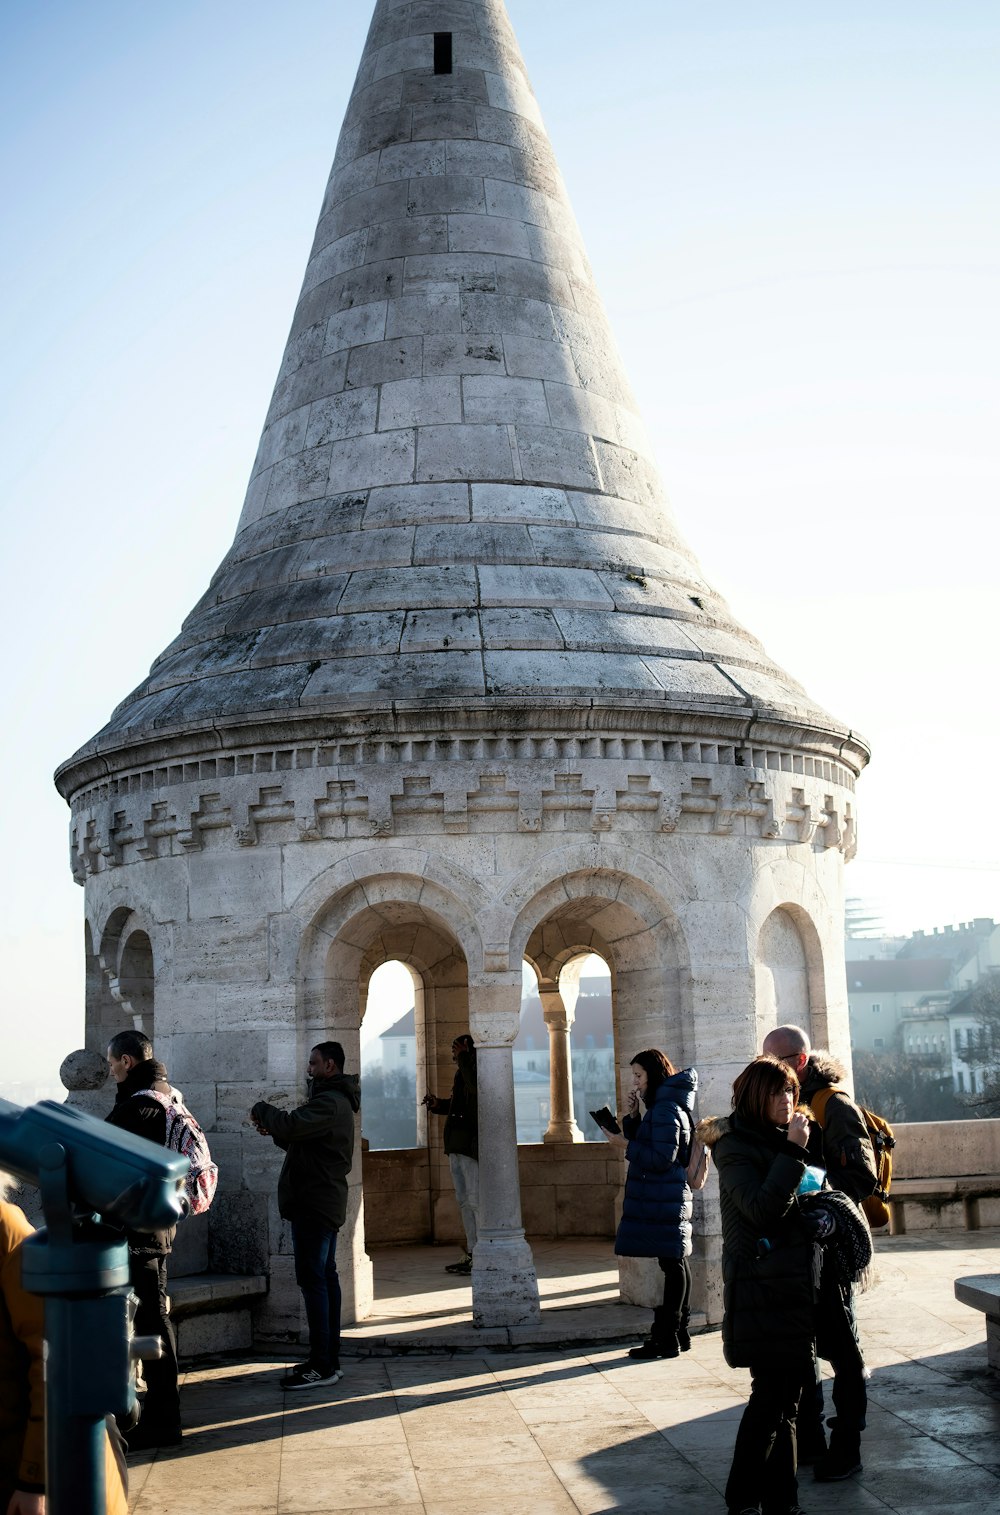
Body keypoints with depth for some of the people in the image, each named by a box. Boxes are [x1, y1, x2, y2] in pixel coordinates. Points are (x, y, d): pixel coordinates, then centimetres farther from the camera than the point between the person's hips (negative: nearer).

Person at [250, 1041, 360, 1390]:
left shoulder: (329, 1103, -16)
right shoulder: (335, 1101, 19)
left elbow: (290, 1125, -29)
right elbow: (298, 1140, 22)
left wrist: (262, 1110, -10)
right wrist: (274, 1130, 4)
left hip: (314, 1204, -11)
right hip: (325, 1203, 11)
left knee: (313, 1280, -9)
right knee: (325, 1277, 12)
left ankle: (322, 1367, -7)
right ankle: (329, 1360, 17)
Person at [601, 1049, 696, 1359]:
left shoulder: (666, 1110, -16)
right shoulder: (660, 1107, 16)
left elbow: (662, 1158, -22)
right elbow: (642, 1146, 19)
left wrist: (625, 1144, -16)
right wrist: (632, 1116, 6)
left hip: (664, 1201, -11)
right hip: (665, 1198, 11)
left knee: (672, 1264, -6)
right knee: (676, 1264, 13)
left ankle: (666, 1339, -4)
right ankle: (679, 1333, 19)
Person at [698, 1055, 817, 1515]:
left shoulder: (782, 1142, 13)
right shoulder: (737, 1148, -10)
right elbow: (763, 1209, -24)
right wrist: (794, 1152, -23)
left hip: (796, 1288, 8)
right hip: (760, 1291, -8)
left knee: (787, 1395, 10)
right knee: (771, 1395, -6)